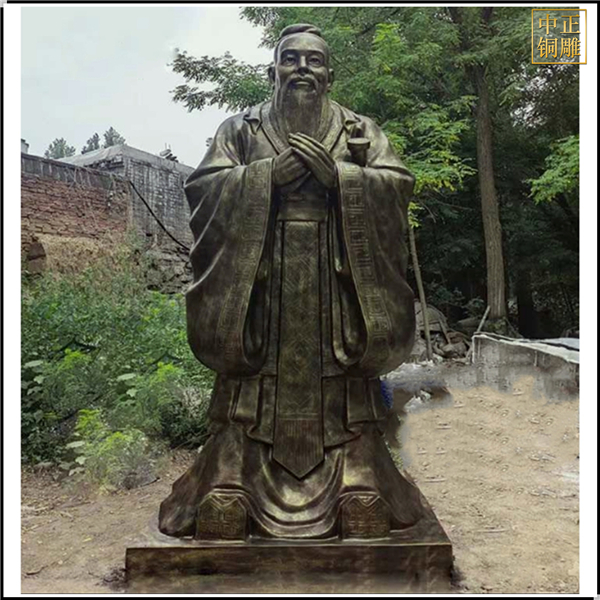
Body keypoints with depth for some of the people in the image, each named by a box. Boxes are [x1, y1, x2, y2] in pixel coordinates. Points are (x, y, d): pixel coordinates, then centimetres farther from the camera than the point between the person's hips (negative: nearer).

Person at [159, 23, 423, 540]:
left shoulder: (361, 131, 16)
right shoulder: (241, 129, 15)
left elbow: (398, 184, 3)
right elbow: (202, 187, 2)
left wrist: (335, 175, -11)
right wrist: (270, 174, -10)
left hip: (338, 280, 1)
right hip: (258, 281, 0)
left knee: (341, 382, -1)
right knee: (253, 380, -3)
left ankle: (360, 488, 10)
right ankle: (229, 487, 8)